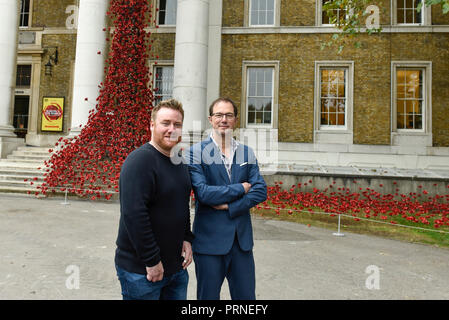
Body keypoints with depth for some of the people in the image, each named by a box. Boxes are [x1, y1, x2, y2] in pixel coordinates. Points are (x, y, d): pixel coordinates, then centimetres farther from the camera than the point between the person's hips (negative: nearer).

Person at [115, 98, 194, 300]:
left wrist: (187, 239, 6)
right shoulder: (140, 160, -18)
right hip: (140, 268, -8)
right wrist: (152, 261, -21)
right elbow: (134, 214, -25)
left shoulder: (180, 161, 9)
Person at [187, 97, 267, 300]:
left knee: (246, 295, 14)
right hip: (209, 240, -3)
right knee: (208, 296, 12)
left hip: (242, 239, 4)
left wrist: (229, 206, -14)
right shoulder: (197, 152, -5)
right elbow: (203, 192, -17)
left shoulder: (247, 153, 8)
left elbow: (260, 191, -2)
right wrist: (241, 188, -9)